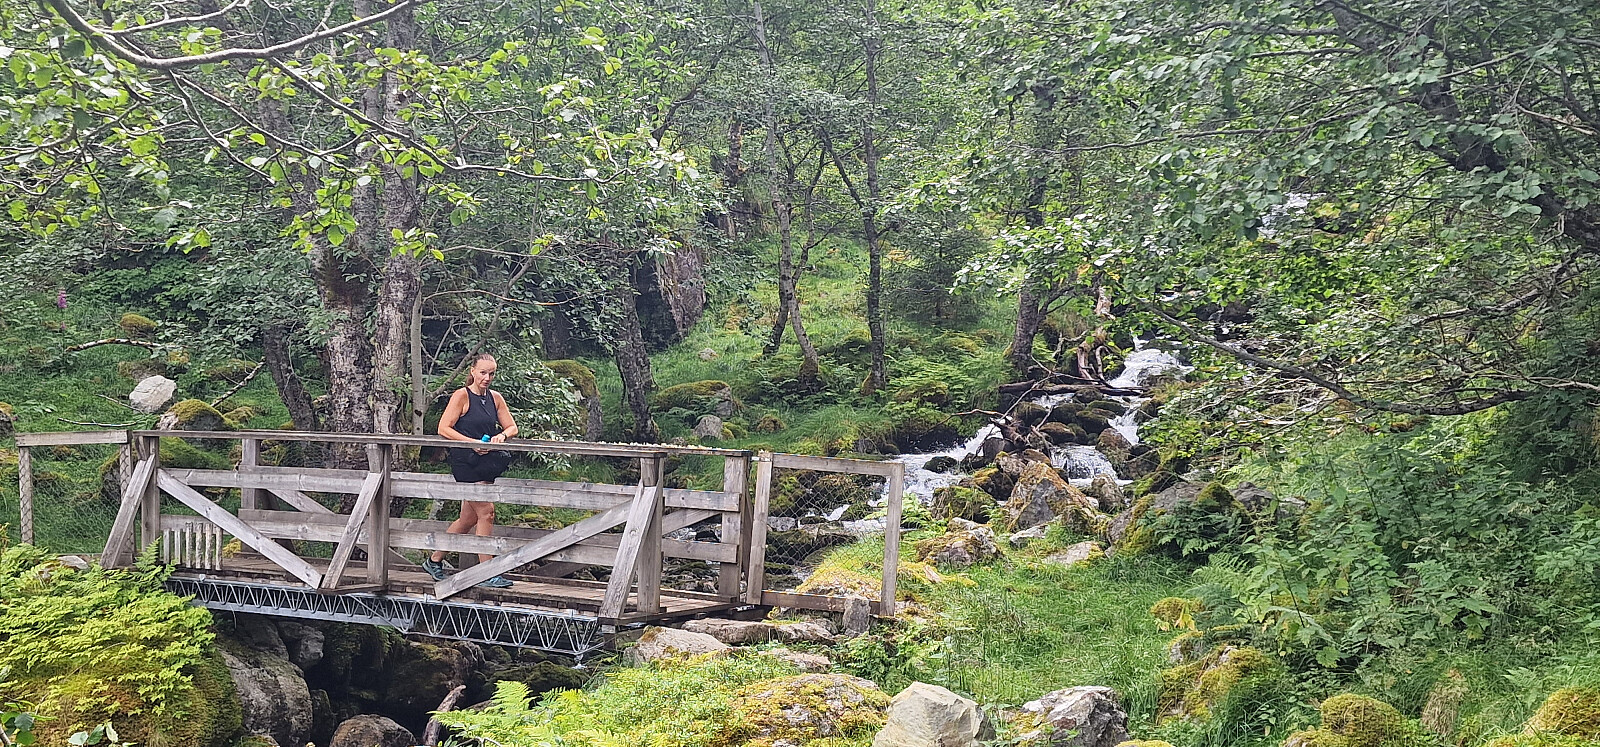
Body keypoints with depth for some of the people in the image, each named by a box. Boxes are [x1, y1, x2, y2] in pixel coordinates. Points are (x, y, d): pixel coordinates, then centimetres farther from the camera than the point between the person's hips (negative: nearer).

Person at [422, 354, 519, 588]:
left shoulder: (495, 398, 12)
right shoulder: (462, 396, -6)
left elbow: (511, 427, 14)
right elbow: (443, 429, -11)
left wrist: (501, 435, -9)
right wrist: (473, 442, -20)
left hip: (486, 462, 7)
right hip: (464, 461, -7)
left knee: (469, 518, 11)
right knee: (486, 511, -12)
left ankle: (435, 560, 27)